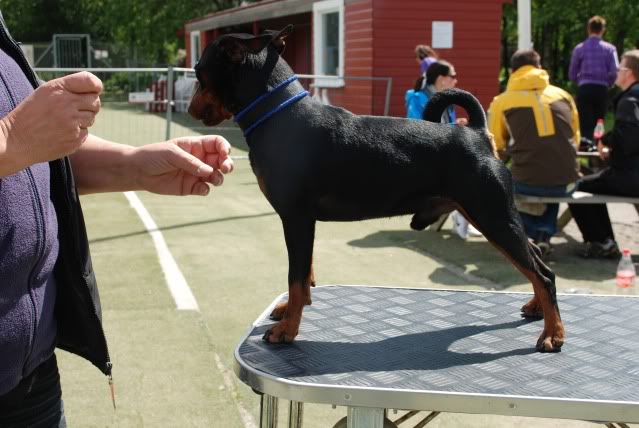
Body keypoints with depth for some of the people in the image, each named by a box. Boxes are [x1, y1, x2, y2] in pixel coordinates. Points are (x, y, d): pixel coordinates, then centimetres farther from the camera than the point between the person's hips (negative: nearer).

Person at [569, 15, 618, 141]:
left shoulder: (579, 48, 3)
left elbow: (572, 75, 4)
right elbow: (615, 72, -7)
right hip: (602, 90, 1)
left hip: (584, 89, -1)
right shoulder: (609, 48, 2)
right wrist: (608, 83, 13)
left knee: (586, 126, -2)